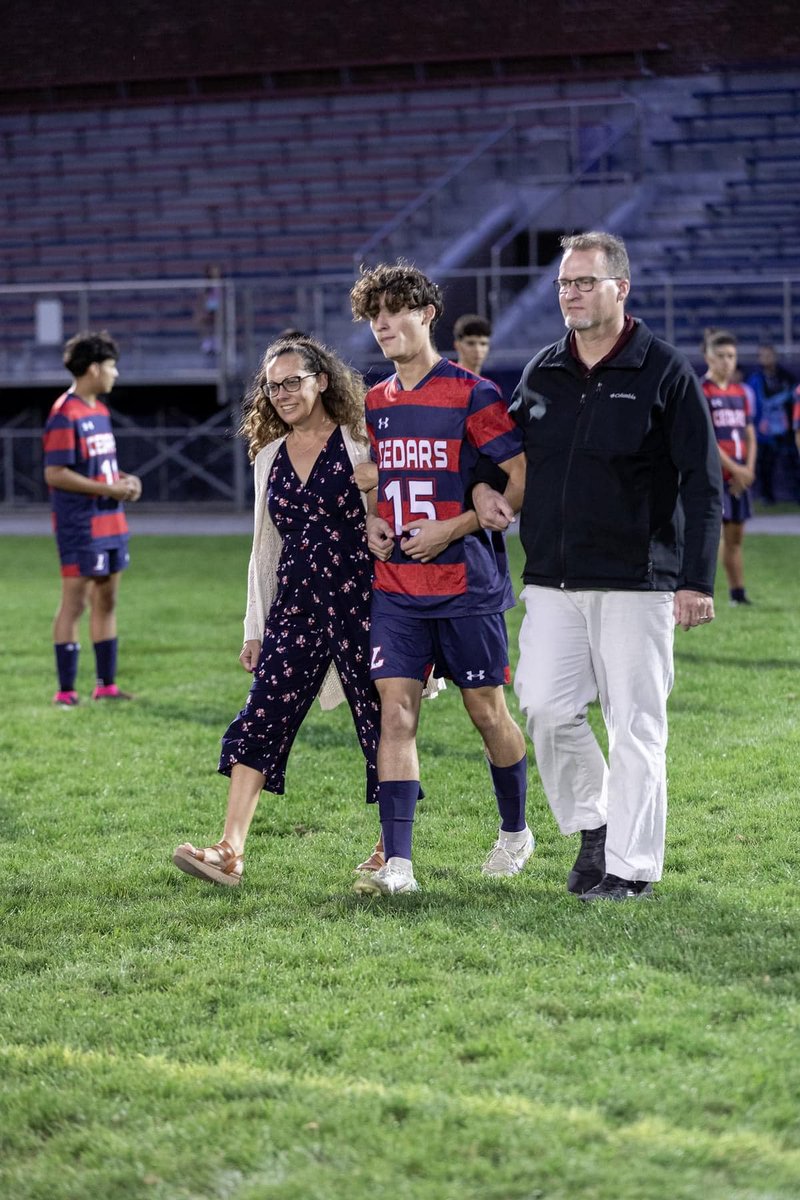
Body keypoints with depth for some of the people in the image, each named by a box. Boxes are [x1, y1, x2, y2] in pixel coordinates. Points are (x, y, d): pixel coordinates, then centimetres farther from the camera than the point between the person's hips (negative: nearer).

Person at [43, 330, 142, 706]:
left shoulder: (99, 410, 14)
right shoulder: (65, 415, -15)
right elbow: (55, 474, -19)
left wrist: (124, 479, 4)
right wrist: (108, 489, -18)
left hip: (111, 520, 9)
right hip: (80, 525, -9)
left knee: (106, 600, 12)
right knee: (75, 602, -5)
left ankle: (106, 685, 20)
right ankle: (66, 691, -1)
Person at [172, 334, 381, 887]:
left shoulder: (358, 445, -3)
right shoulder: (270, 457, 13)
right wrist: (255, 627, 16)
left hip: (358, 599, -5)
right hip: (295, 607, 5)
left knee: (381, 722, 2)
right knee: (261, 719, -7)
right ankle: (231, 850, -10)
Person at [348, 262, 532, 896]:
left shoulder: (472, 394, -8)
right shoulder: (376, 403, 11)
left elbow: (521, 480, -10)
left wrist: (451, 529, -16)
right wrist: (370, 522, 4)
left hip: (466, 585, -4)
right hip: (395, 587, 5)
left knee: (487, 710, 7)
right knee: (396, 712, -6)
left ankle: (516, 831, 30)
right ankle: (397, 862, -9)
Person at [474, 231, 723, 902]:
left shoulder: (665, 374, -4)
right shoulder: (541, 374, 11)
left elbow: (702, 485, -6)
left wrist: (696, 581, -13)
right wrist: (483, 487, 4)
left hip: (637, 582, -4)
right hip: (552, 579, 5)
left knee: (635, 723, -1)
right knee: (545, 706, -3)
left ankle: (631, 866, 7)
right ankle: (592, 824, 19)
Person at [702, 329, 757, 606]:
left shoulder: (741, 392, 15)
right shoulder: (699, 392, -7)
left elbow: (749, 436, 17)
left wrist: (748, 469, 0)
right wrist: (735, 469, -14)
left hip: (739, 477, 7)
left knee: (735, 537, 12)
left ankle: (738, 593, 20)